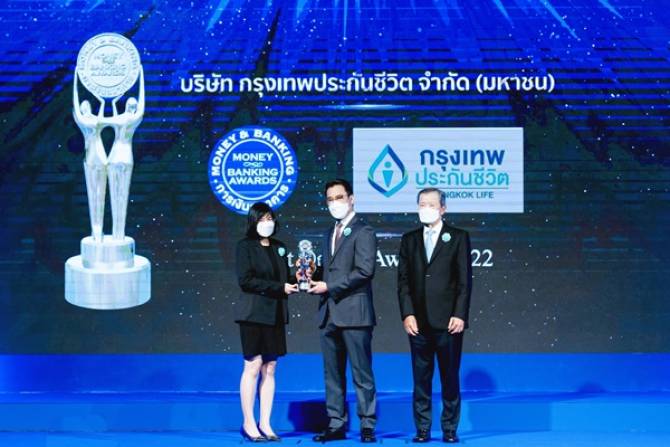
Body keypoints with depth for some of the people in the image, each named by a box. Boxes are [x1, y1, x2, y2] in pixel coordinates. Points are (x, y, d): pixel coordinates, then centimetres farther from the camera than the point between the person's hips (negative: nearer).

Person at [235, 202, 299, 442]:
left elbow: (284, 279, 17)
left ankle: (265, 424, 7)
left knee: (270, 369, 4)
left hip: (275, 314, 5)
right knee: (253, 367, -6)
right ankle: (248, 424, -1)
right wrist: (279, 287, -15)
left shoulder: (279, 247, 16)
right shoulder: (245, 246, -1)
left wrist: (293, 282, -6)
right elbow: (245, 280, -12)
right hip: (254, 312, -5)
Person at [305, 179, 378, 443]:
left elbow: (365, 271, -15)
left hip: (353, 312, -8)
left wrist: (329, 287, -15)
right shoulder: (330, 235, 20)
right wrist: (313, 277, 1)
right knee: (332, 373, 9)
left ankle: (367, 426, 1)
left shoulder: (363, 232, -5)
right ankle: (336, 425, 14)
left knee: (361, 372, -3)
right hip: (329, 313, 8)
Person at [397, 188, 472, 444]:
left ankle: (449, 430, 9)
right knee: (421, 379, 4)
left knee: (450, 378, 2)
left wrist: (459, 315, -9)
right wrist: (407, 314, -3)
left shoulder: (458, 238, 4)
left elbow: (465, 280, 0)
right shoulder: (409, 240, 12)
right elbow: (403, 280, 8)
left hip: (448, 321, -2)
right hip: (418, 321, 2)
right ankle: (422, 430, 9)